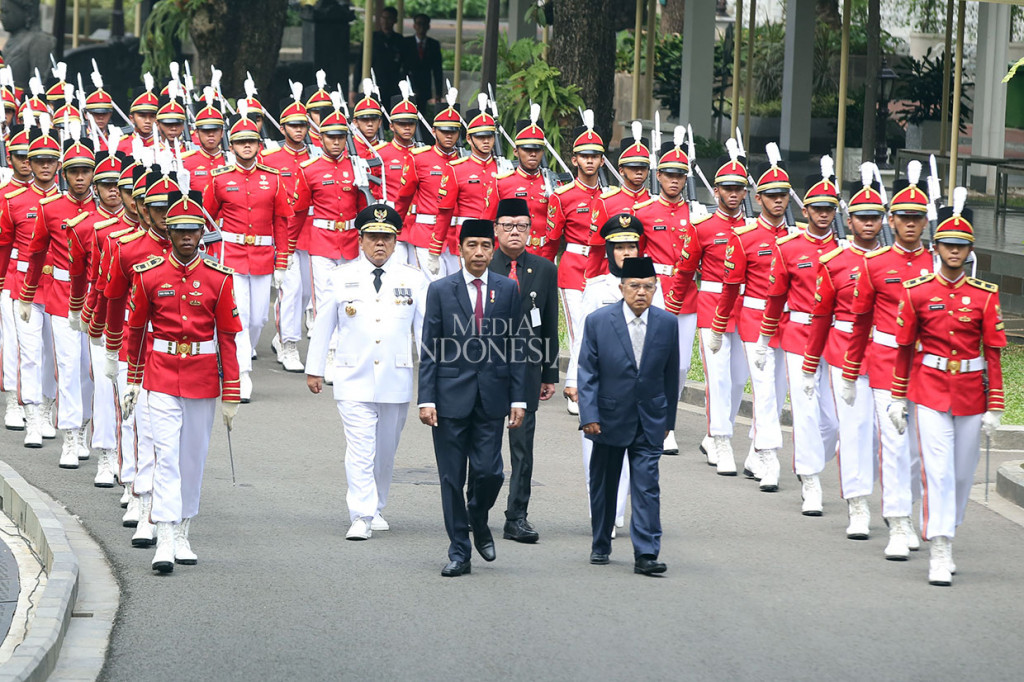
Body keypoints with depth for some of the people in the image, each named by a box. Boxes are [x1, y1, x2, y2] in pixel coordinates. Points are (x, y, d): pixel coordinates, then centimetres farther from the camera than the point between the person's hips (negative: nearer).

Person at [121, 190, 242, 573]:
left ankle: (183, 536, 22)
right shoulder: (149, 276, -2)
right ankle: (165, 543, -16)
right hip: (162, 376, -2)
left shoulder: (218, 278, -1)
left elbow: (228, 337, 1)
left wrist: (231, 395, -2)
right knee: (166, 453, -11)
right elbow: (136, 329, 8)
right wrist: (133, 381, 11)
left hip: (203, 377, 2)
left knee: (194, 455, 10)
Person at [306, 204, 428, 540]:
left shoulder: (413, 279, 4)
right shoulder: (342, 278, 3)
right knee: (360, 449, -11)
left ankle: (375, 509, 28)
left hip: (396, 382, 2)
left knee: (385, 450, 12)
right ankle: (361, 517, -14)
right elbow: (323, 324, 10)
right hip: (353, 381, -2)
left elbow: (426, 327, 6)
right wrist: (314, 369, 12)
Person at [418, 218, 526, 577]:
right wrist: (426, 399, -6)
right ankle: (459, 551, 11)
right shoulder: (441, 290, 2)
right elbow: (429, 349, 1)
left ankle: (478, 519, 26)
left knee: (489, 472, -6)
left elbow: (516, 347, 6)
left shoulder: (507, 289, 5)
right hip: (451, 396, -1)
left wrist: (518, 399, 1)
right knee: (452, 478, 2)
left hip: (492, 396, 1)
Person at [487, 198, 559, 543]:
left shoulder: (544, 270, 7)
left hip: (527, 368, 1)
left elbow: (550, 326, 9)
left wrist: (550, 374, 7)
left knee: (523, 443, 1)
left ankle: (517, 518, 4)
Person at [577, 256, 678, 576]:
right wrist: (589, 416, -13)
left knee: (647, 486, -8)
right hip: (609, 417, 0)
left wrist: (668, 419, 10)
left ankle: (646, 554, -9)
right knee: (603, 485, 13)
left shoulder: (667, 323, -1)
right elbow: (587, 372, -6)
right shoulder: (598, 321, -7)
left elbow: (670, 374, 7)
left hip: (649, 421, 0)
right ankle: (601, 546, 29)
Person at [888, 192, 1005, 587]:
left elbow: (993, 353, 1)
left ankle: (946, 534, 28)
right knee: (938, 471, -11)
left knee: (962, 474, 10)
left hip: (971, 395, 2)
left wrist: (995, 408, -2)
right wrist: (898, 398, 6)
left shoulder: (985, 295, -1)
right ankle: (940, 553, -12)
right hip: (930, 393, -2)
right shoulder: (916, 293, -2)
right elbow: (904, 347, 5)